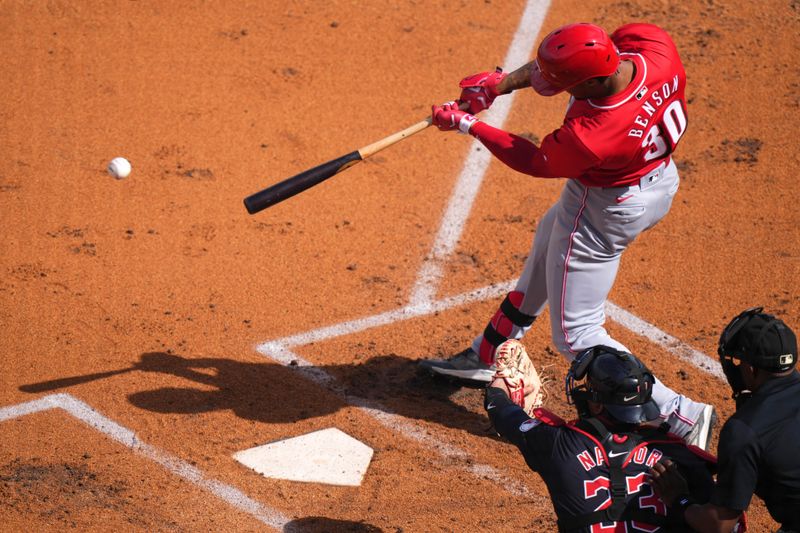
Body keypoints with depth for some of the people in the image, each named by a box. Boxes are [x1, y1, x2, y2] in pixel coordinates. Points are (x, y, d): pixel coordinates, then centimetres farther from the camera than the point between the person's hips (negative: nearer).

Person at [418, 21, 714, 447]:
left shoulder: (589, 137, -40)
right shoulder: (653, 44, -26)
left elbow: (536, 162, -17)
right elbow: (568, 57, -6)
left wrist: (466, 125, -8)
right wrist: (504, 82, -10)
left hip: (605, 211, -9)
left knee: (576, 333, 7)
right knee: (545, 251, 30)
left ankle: (680, 415, 6)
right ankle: (488, 356, 51)